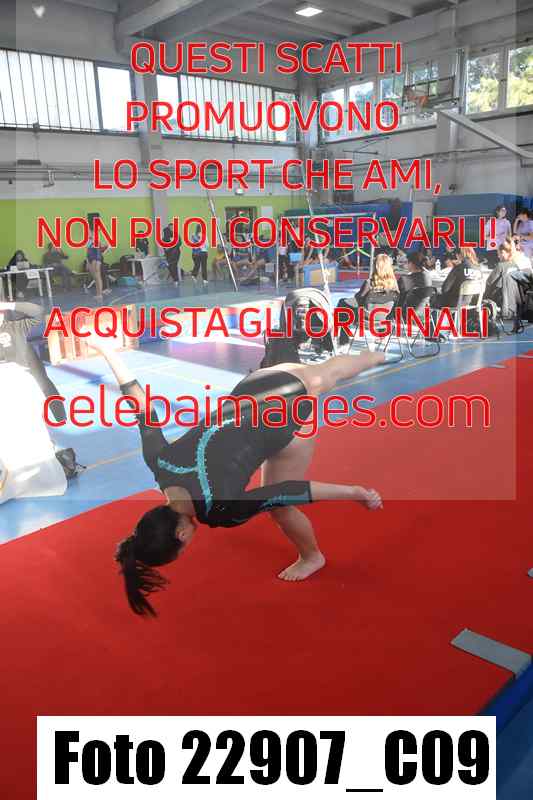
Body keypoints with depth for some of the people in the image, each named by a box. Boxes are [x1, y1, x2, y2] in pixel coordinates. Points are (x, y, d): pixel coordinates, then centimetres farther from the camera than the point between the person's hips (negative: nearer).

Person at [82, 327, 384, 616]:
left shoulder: (222, 510, -27)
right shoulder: (158, 462, -15)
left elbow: (297, 492, -23)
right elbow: (139, 401, -8)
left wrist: (359, 493, -12)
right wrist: (106, 349, 3)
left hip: (292, 416, -5)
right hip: (258, 387, 5)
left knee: (280, 509, 10)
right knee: (328, 371, 31)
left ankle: (312, 557, 39)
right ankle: (377, 357, 62)